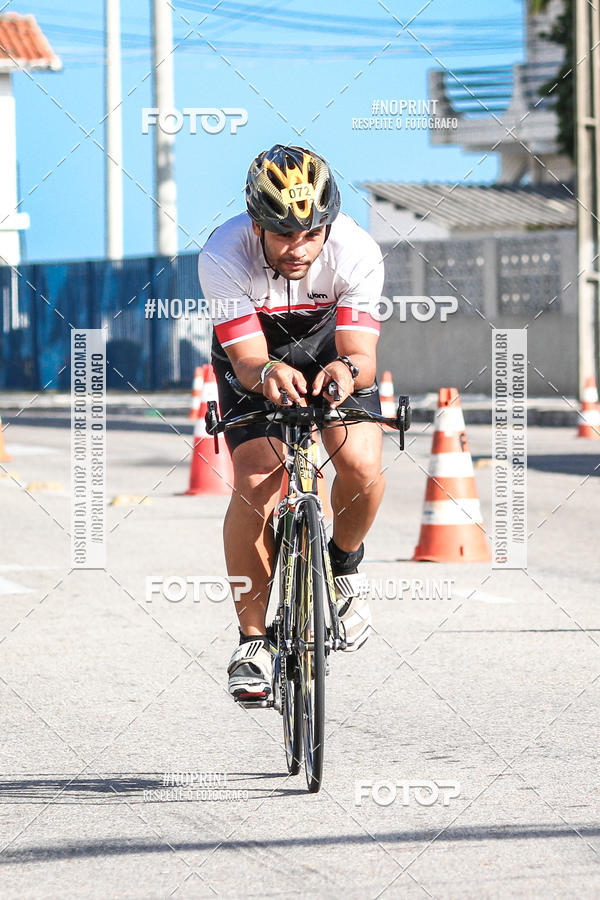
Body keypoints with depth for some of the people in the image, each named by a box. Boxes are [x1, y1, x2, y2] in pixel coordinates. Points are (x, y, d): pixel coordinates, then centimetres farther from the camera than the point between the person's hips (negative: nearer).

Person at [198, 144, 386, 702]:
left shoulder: (356, 252, -33)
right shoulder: (223, 258, -34)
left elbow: (363, 355, -35)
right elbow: (248, 360, -33)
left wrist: (348, 371, -59)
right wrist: (267, 375, -57)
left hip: (330, 339, 0)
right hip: (253, 352, 0)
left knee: (361, 463, -23)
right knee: (254, 483, -18)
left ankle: (344, 566, 9)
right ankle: (252, 638, -3)